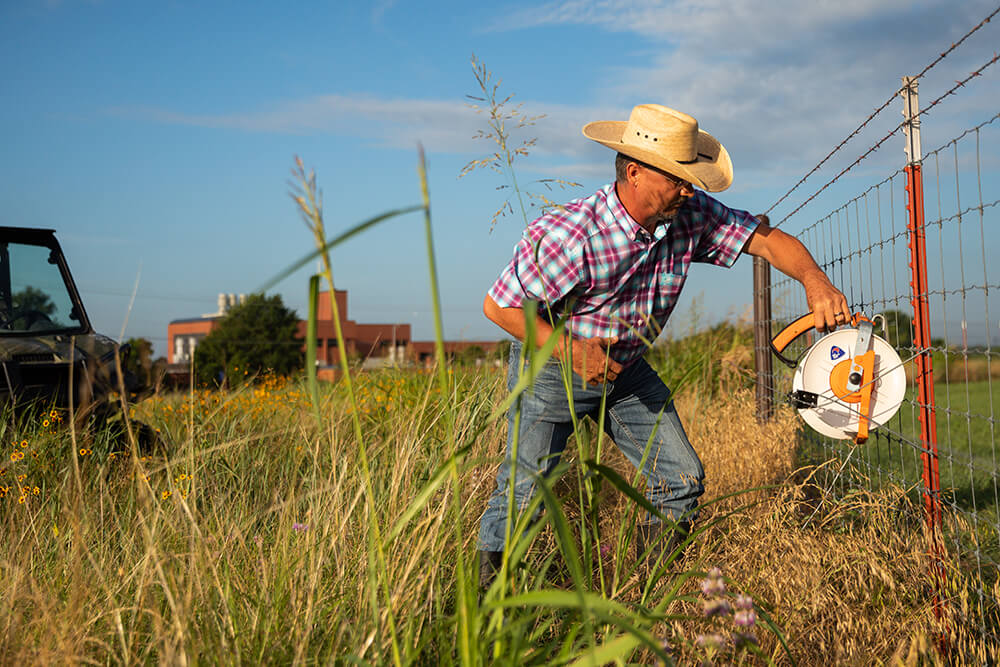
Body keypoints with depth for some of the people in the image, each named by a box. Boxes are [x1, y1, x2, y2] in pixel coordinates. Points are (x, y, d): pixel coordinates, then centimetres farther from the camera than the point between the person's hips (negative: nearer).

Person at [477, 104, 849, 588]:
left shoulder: (689, 217, -16)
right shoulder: (570, 236, -32)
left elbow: (767, 240, -14)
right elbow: (499, 305, -24)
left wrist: (814, 279, -33)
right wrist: (569, 349, -30)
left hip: (626, 370, 6)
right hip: (551, 367, -5)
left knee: (682, 481, 3)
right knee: (523, 495, -2)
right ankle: (488, 583, 21)